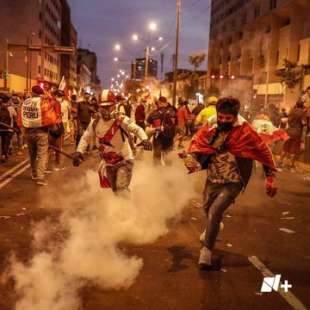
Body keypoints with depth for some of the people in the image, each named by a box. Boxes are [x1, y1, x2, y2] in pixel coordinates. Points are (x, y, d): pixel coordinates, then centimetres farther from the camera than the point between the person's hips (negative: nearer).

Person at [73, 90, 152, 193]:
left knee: (122, 192, -10)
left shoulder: (121, 120, -21)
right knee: (114, 191, 24)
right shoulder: (95, 122, -6)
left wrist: (144, 140, -51)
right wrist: (78, 152, -19)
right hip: (108, 162, 6)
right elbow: (86, 137, -2)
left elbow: (137, 129, -30)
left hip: (123, 161, -5)